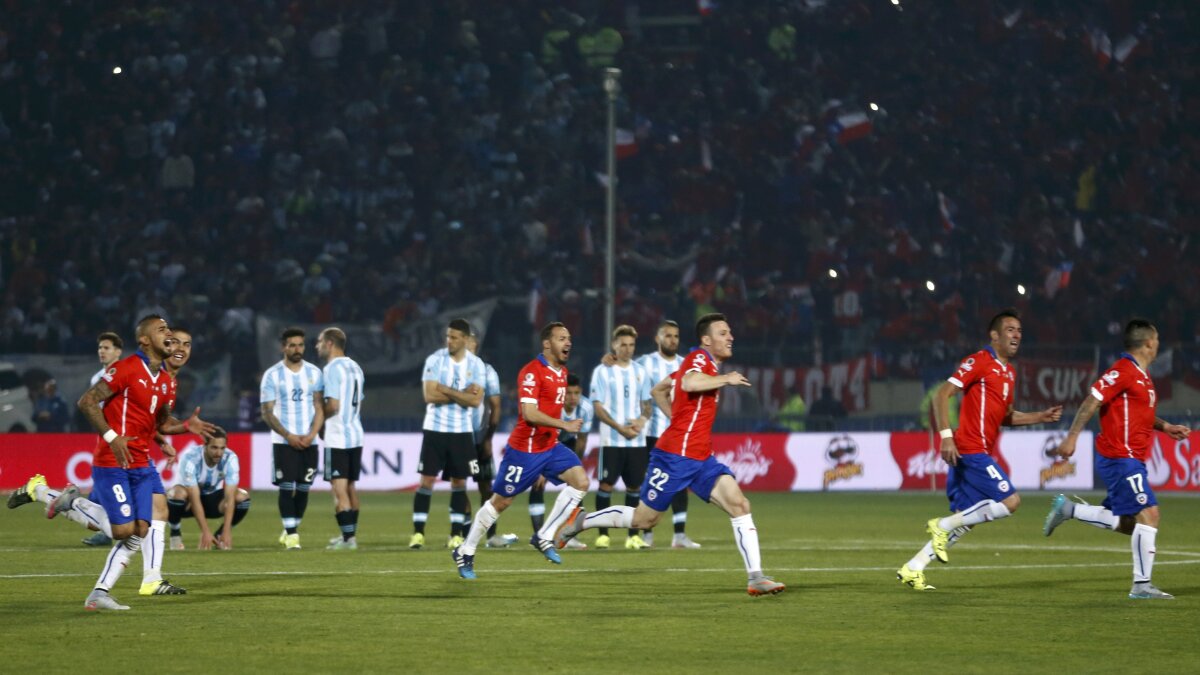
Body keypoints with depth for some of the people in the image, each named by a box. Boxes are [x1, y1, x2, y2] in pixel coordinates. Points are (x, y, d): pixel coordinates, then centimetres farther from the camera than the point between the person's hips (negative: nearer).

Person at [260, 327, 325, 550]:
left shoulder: (314, 373, 7)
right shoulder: (272, 375, -1)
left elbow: (320, 408, 6)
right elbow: (267, 412, -3)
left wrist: (311, 435, -9)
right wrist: (289, 436, -12)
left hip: (309, 442, 3)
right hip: (283, 442, -3)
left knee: (303, 488, 4)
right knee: (286, 487, -8)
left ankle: (291, 529, 19)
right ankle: (291, 534, -5)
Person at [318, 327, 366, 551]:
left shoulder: (332, 368, -13)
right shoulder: (355, 367, 14)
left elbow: (333, 405, -18)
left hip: (338, 438, -8)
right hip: (356, 435, 8)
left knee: (340, 489, -7)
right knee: (351, 487, 15)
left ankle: (348, 538, -10)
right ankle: (351, 535, 20)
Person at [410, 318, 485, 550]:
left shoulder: (476, 365, 0)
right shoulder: (434, 360, -5)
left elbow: (476, 400, -10)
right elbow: (429, 395, -14)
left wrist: (446, 390, -15)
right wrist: (462, 395, -13)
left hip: (462, 431, 2)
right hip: (435, 429, -2)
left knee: (459, 481, 5)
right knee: (427, 479, -3)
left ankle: (457, 533, 11)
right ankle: (418, 532, 1)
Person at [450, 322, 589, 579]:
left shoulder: (562, 372, 10)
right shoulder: (532, 372, -18)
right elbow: (529, 413, -26)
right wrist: (564, 425, -28)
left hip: (550, 446, 8)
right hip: (524, 449, -8)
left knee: (580, 481, -11)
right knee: (500, 501, 2)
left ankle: (544, 537, -3)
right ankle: (466, 552, 18)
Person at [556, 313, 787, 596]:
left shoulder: (702, 363, 16)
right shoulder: (699, 358, -12)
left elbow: (659, 389, 26)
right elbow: (688, 384, -36)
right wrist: (725, 379, -24)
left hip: (701, 459, 9)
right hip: (675, 456, -9)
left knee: (739, 505, -9)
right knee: (642, 519, 4)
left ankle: (756, 578, -12)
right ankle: (581, 520, 25)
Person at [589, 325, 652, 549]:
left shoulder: (640, 371, 11)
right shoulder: (602, 371, -2)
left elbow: (646, 404, 15)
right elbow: (597, 407, -6)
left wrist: (642, 419, -7)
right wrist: (620, 428, -15)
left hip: (637, 440, 4)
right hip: (611, 440, -4)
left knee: (634, 486, 4)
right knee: (606, 484, -5)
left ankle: (633, 535, 10)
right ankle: (603, 534, -1)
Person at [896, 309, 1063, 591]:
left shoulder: (1009, 372, 18)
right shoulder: (979, 362, -9)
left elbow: (1005, 416, 27)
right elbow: (942, 394, -14)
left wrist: (1040, 417, 15)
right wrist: (946, 436, -21)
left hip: (980, 454, 9)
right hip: (970, 450, -9)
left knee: (964, 521, 9)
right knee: (1010, 500, -14)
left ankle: (912, 569, 13)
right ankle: (943, 525, -6)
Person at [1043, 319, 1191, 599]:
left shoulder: (1142, 374, 16)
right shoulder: (1123, 371, -14)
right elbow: (1092, 401, -18)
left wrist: (1165, 427, 16)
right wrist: (1072, 437, -22)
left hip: (1130, 459, 10)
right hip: (1120, 458, -10)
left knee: (1128, 524, 11)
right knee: (1148, 513, -14)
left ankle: (1068, 509, 21)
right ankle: (1142, 585, -12)